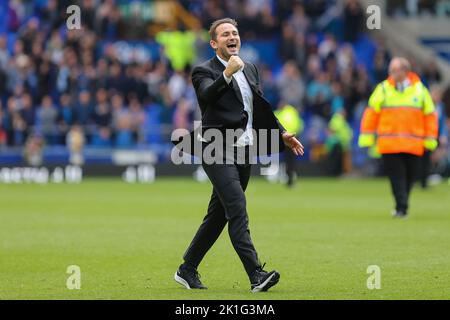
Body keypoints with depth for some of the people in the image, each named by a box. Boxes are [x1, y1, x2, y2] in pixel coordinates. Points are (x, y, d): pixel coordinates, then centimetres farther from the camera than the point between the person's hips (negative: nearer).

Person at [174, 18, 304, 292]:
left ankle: (187, 270, 23)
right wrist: (227, 74, -41)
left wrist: (282, 133, 18)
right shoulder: (205, 71, -5)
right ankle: (256, 275, -26)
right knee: (237, 209, -18)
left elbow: (261, 108, 25)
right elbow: (208, 95, -27)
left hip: (243, 151, 7)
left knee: (219, 215, 12)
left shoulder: (250, 69, 16)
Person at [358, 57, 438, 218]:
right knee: (396, 175, -9)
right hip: (389, 143, -1)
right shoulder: (383, 89, 4)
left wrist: (430, 139, 8)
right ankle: (401, 207, -9)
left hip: (414, 144, 1)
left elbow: (430, 115, 11)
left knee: (409, 176, 6)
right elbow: (371, 112, 5)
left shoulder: (420, 90, 7)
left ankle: (401, 206, 21)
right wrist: (366, 136, 0)